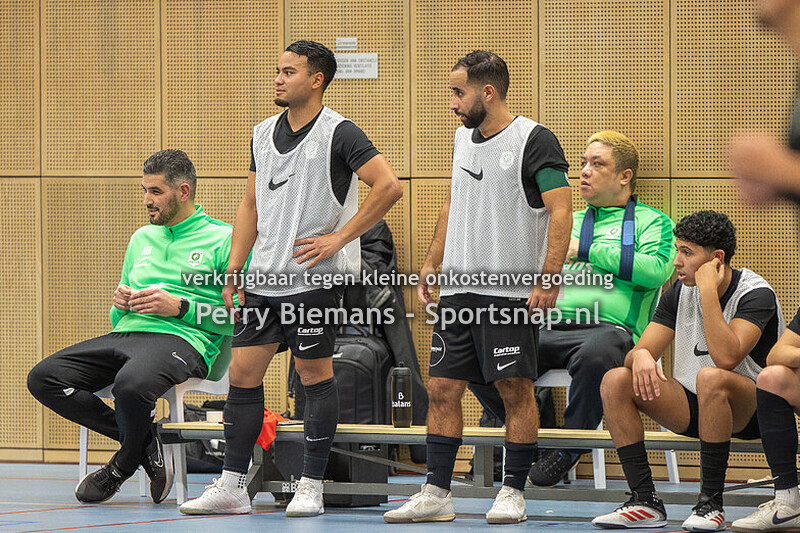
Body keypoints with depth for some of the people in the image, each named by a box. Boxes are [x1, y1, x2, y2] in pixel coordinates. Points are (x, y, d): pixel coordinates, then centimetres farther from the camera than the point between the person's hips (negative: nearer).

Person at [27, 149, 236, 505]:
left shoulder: (223, 239, 4)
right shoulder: (142, 238, 26)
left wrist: (180, 306, -12)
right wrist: (119, 303, 7)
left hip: (180, 339, -7)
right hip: (126, 334, 7)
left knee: (130, 383, -40)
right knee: (43, 378, -15)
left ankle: (124, 464, -7)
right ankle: (145, 442, -11)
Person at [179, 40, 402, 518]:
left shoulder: (338, 133, -8)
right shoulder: (263, 134, 14)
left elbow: (389, 186, -15)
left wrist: (339, 237, -15)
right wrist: (233, 273, 13)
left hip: (314, 277, -7)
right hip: (266, 278, 7)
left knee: (316, 376, -1)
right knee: (243, 372, 3)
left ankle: (312, 487, 6)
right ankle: (233, 487, 8)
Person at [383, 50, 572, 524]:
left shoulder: (534, 140, -9)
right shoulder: (464, 137, 15)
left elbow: (561, 210, -14)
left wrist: (550, 279, -22)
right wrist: (432, 263, 21)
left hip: (512, 290, -7)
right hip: (458, 289, 7)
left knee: (516, 389, -2)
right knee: (443, 388, 4)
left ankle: (514, 493, 6)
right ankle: (436, 493, 9)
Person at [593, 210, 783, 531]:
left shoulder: (756, 294, -16)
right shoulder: (680, 293, 4)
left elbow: (726, 358, -32)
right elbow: (640, 351, 1)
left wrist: (708, 291, -28)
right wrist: (640, 355, -24)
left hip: (749, 409, -6)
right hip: (692, 408, 6)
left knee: (710, 377, -39)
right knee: (615, 381, -14)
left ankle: (711, 503, -29)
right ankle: (645, 502, -17)